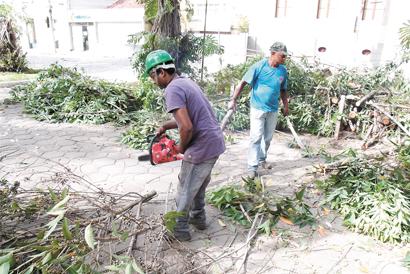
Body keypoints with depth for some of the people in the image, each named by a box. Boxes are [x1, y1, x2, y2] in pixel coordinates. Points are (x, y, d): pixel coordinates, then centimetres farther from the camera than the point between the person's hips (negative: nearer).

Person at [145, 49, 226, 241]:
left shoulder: (172, 89, -17)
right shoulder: (186, 82, 13)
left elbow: (187, 127, -27)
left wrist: (181, 147, -9)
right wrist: (165, 127, 20)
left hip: (202, 147, -9)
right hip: (216, 142, 9)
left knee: (186, 190, 9)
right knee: (199, 185, 27)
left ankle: (180, 230, 27)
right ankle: (198, 218, 44)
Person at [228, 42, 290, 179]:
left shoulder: (282, 70, 5)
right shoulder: (259, 66, -12)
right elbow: (243, 83, -12)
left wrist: (286, 106, 17)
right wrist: (233, 99, -18)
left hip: (273, 109, 5)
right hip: (258, 108, -5)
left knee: (268, 137, 15)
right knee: (256, 137, -7)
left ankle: (262, 159, 36)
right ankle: (252, 166, 1)